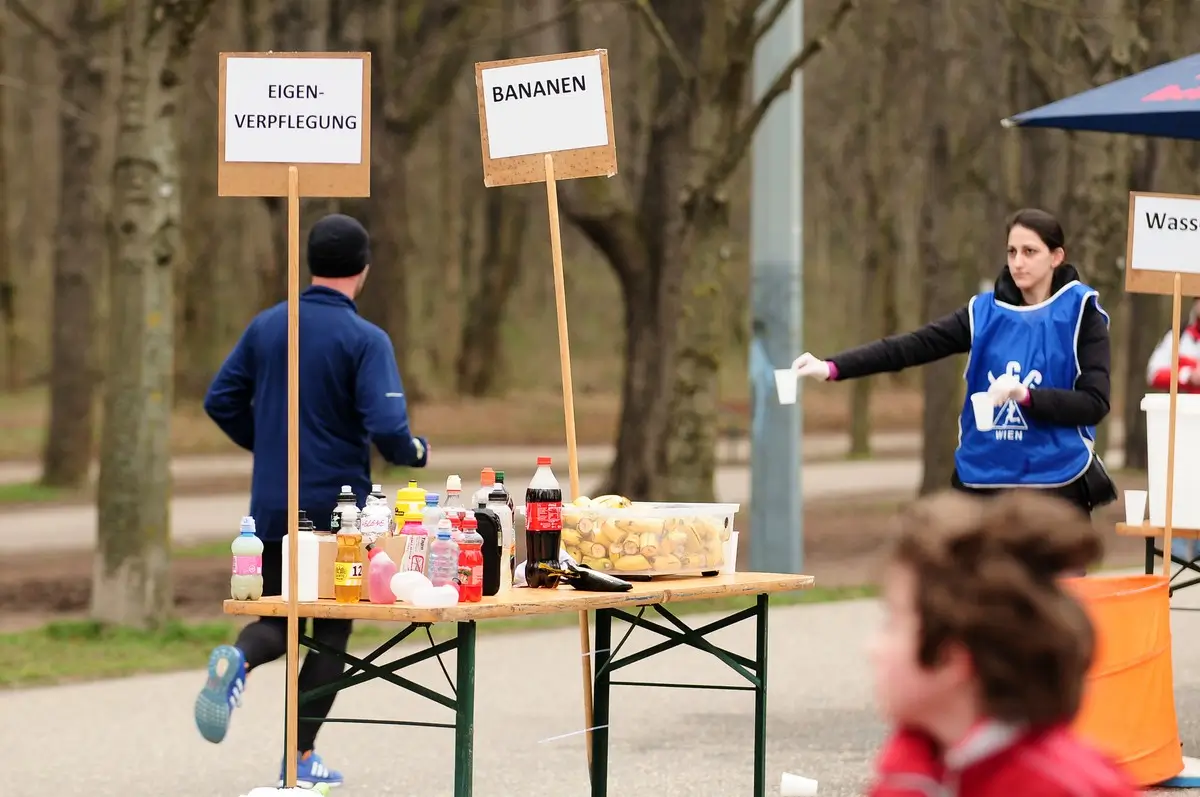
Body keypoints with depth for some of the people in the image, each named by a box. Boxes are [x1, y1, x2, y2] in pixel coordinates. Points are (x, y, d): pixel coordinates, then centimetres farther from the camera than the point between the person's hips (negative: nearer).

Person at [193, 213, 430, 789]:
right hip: (337, 505, -4)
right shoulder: (366, 340, -12)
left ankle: (238, 660, -19)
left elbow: (221, 402, 6)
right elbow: (387, 430, -20)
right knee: (331, 631, 12)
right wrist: (417, 453, 2)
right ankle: (301, 758, 10)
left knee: (277, 621, 16)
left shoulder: (266, 327, 3)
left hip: (272, 505, 4)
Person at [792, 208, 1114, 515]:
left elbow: (1094, 403, -11)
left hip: (1056, 488, -3)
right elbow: (912, 346, -5)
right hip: (984, 485, 3)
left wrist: (1026, 395, -26)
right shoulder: (985, 312, 5)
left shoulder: (1080, 315, -3)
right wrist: (832, 367, -18)